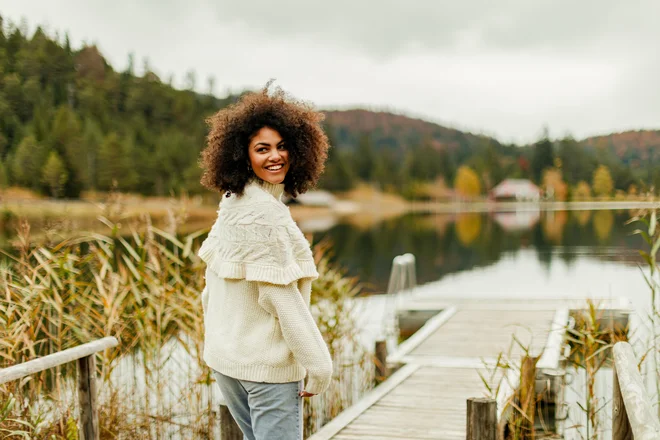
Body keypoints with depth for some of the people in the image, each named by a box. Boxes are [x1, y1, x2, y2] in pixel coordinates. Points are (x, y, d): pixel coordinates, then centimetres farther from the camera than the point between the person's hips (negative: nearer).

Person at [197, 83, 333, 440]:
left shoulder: (233, 202, 7)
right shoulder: (265, 211, -20)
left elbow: (212, 288, 12)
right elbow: (280, 294, -22)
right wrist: (318, 366, -16)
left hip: (225, 356, 9)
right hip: (267, 363, -9)